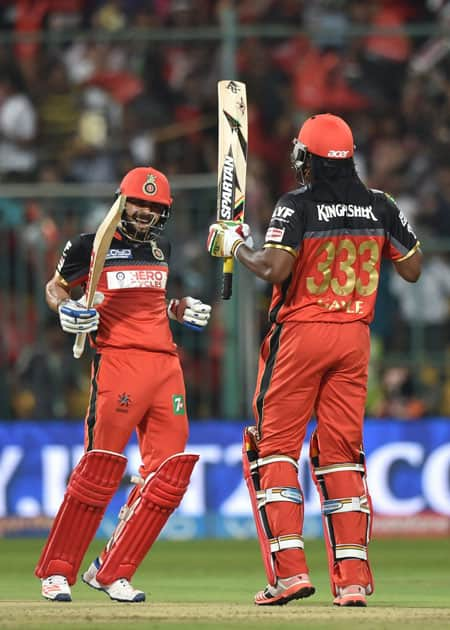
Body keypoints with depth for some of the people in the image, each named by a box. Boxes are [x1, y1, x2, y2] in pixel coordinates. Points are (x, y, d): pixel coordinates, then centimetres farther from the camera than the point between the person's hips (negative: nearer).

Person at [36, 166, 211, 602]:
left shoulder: (161, 247, 18)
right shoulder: (93, 246, 1)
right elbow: (55, 288, 11)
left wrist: (182, 310, 15)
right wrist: (66, 310, -10)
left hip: (166, 362, 7)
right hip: (118, 361, -6)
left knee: (169, 472, 0)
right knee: (100, 466, -12)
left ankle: (111, 572, 6)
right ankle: (57, 571, -3)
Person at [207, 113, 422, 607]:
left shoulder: (297, 205, -10)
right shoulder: (380, 206, 5)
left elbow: (274, 269, -22)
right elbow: (412, 270, 11)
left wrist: (235, 247, -4)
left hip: (299, 334, -5)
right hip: (355, 337, 5)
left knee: (273, 448, 2)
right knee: (342, 453, 9)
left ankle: (289, 570, -11)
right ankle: (353, 579, 2)